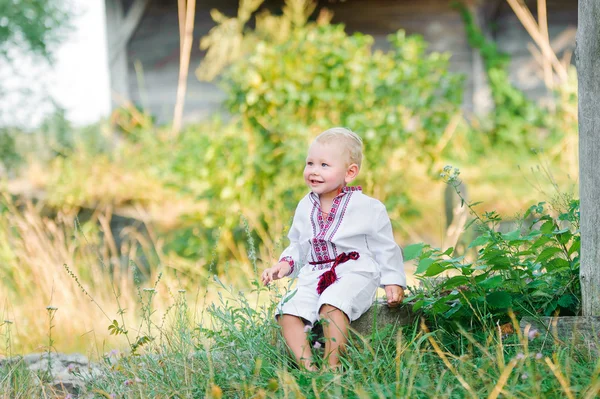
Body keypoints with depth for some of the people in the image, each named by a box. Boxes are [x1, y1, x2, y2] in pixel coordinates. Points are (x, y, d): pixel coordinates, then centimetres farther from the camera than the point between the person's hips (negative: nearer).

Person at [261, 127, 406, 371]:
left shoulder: (367, 207, -2)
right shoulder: (305, 208, 13)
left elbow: (384, 248, 5)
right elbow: (298, 247, 25)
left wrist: (393, 281, 0)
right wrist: (285, 263, 7)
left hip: (354, 274, -5)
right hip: (314, 277, 6)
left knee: (331, 305, -35)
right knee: (287, 311, -19)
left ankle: (332, 367, -31)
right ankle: (307, 367, -25)